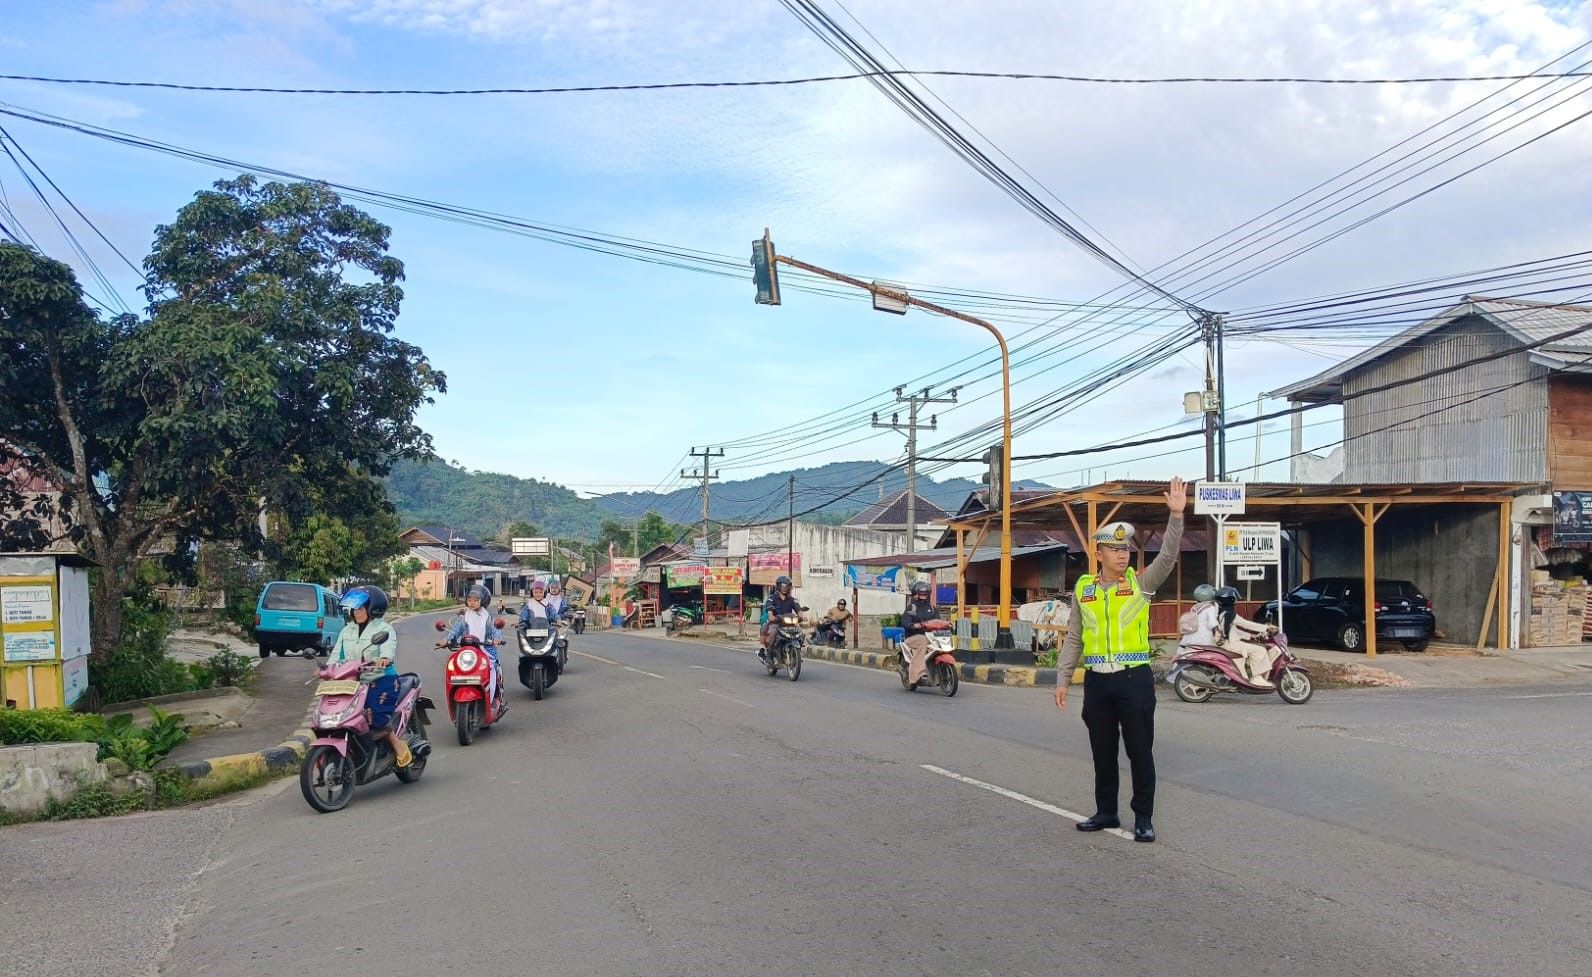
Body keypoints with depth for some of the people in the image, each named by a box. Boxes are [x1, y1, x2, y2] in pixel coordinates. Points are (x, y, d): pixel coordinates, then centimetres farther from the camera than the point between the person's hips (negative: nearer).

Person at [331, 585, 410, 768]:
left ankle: (400, 747, -1)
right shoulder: (347, 631, 20)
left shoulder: (384, 629, 0)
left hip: (381, 679, -6)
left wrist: (385, 658, -43)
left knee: (377, 720, -22)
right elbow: (337, 653, 14)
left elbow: (389, 646, -19)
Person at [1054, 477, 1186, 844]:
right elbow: (1073, 639, 10)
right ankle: (1106, 812, 26)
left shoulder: (1140, 582, 1)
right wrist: (1062, 679, 7)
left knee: (1140, 751, 3)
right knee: (1102, 752, 12)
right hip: (1096, 680, 3)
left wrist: (1176, 515, -25)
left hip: (1134, 679, -3)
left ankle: (1143, 818, 14)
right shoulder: (1083, 588, 6)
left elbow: (1168, 556, -14)